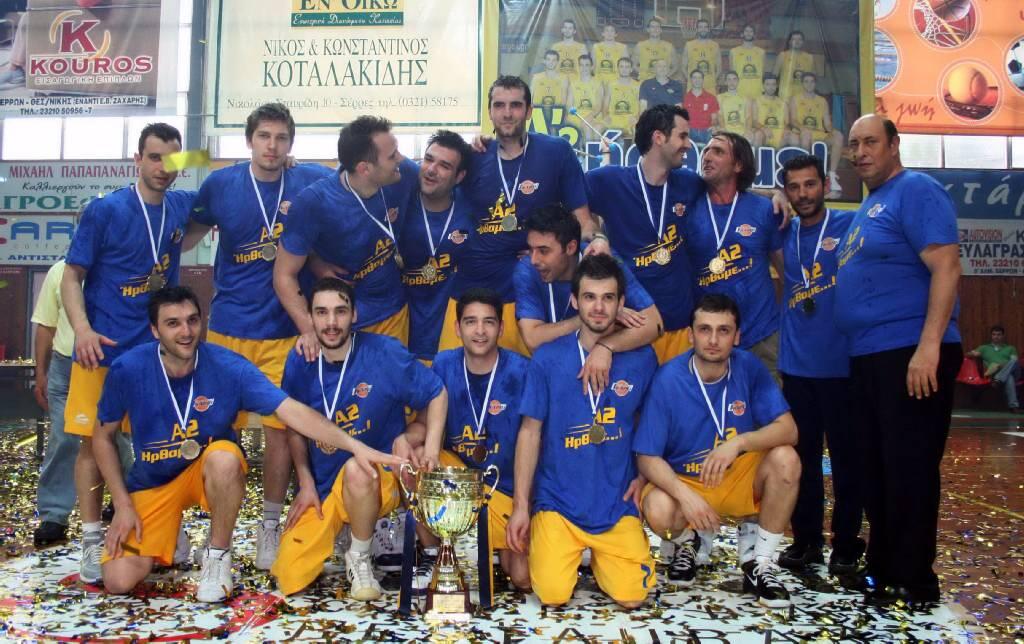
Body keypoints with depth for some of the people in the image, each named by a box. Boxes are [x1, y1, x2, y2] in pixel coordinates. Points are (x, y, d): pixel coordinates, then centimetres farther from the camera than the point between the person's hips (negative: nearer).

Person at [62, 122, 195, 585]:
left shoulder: (184, 206, 3)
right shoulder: (104, 211, -8)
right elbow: (71, 277, -5)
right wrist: (82, 329, -22)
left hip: (161, 347, 3)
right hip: (104, 348, -3)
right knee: (94, 441, 2)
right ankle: (92, 540, 13)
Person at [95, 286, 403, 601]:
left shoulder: (228, 366, -21)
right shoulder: (128, 369, -16)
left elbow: (292, 411, -31)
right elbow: (103, 437, -1)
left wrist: (354, 445, -43)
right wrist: (123, 505, -7)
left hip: (211, 469, -1)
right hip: (152, 483, 1)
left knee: (224, 457, -37)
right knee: (119, 580, -15)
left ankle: (218, 556, -11)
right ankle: (167, 535, 20)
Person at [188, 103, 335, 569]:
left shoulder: (311, 181, -1)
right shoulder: (220, 184, 2)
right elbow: (188, 234, 14)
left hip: (284, 330, -1)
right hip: (227, 327, 1)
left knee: (279, 428, 3)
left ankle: (270, 526, 20)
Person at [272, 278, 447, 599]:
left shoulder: (384, 353, -14)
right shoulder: (299, 363, -4)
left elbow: (437, 394, -4)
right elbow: (294, 426, 9)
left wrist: (430, 447, -18)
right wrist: (306, 483, 0)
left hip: (378, 481, -3)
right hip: (321, 488, 3)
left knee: (357, 469, -39)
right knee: (288, 580, -7)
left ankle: (360, 560, -11)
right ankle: (335, 531, 25)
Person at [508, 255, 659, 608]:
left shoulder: (641, 358, -2)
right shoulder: (548, 358, -5)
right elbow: (530, 431, -2)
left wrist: (643, 474, 0)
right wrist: (520, 505, -4)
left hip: (618, 503, 1)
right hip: (557, 500, -1)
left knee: (631, 596, -10)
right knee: (553, 595, -13)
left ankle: (599, 554, 22)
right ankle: (563, 550, 21)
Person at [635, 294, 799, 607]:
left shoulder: (749, 367, -12)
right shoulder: (668, 379, -19)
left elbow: (788, 429, -17)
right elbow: (648, 457, -17)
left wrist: (739, 442, -35)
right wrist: (685, 495, -34)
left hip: (740, 477, 3)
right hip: (682, 479, -2)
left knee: (785, 459, -26)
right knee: (659, 510, -34)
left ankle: (758, 562, -6)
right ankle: (686, 542, 6)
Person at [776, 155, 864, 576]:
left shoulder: (850, 225, -3)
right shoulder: (784, 235, 10)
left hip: (842, 363, -4)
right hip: (796, 363, 4)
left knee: (846, 455, 5)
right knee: (802, 453, 10)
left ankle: (846, 544, 18)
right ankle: (805, 539, 22)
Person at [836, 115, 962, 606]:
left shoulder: (915, 190, -8)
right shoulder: (868, 206, 19)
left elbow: (945, 266, -18)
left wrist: (929, 346, -26)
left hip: (910, 353, -9)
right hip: (869, 357, 9)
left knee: (908, 469, -3)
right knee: (876, 467, 15)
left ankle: (915, 582, 9)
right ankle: (882, 568, 27)